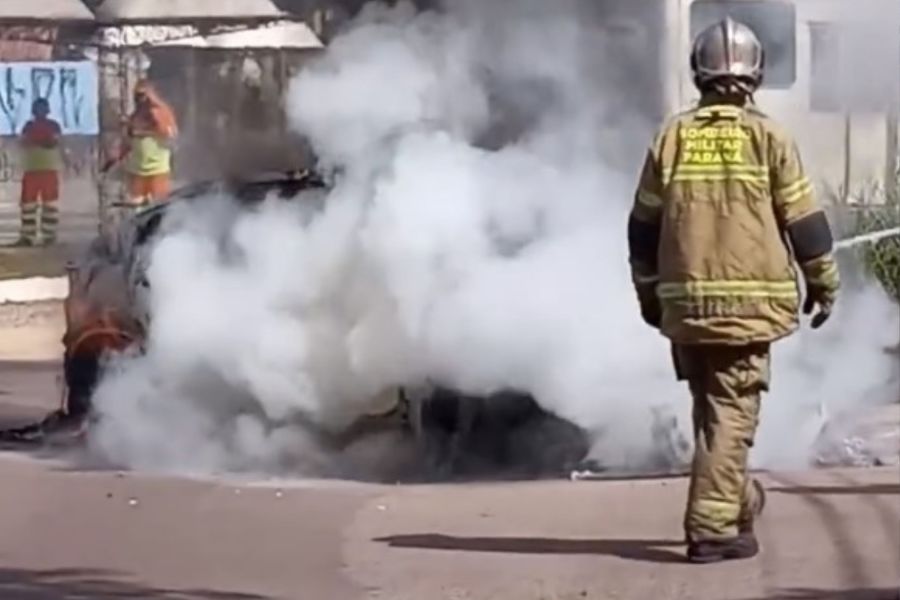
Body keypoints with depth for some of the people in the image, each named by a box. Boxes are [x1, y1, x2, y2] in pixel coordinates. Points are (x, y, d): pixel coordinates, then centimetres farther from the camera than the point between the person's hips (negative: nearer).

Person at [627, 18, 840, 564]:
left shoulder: (671, 139, 6)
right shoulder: (768, 138, -4)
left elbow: (643, 226, 11)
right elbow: (804, 221, -1)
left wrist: (649, 291, 23)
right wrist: (824, 284, 12)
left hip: (685, 303, 4)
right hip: (748, 302, -4)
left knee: (712, 409, 19)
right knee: (732, 414, -2)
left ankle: (735, 497, 32)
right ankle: (713, 526, -6)